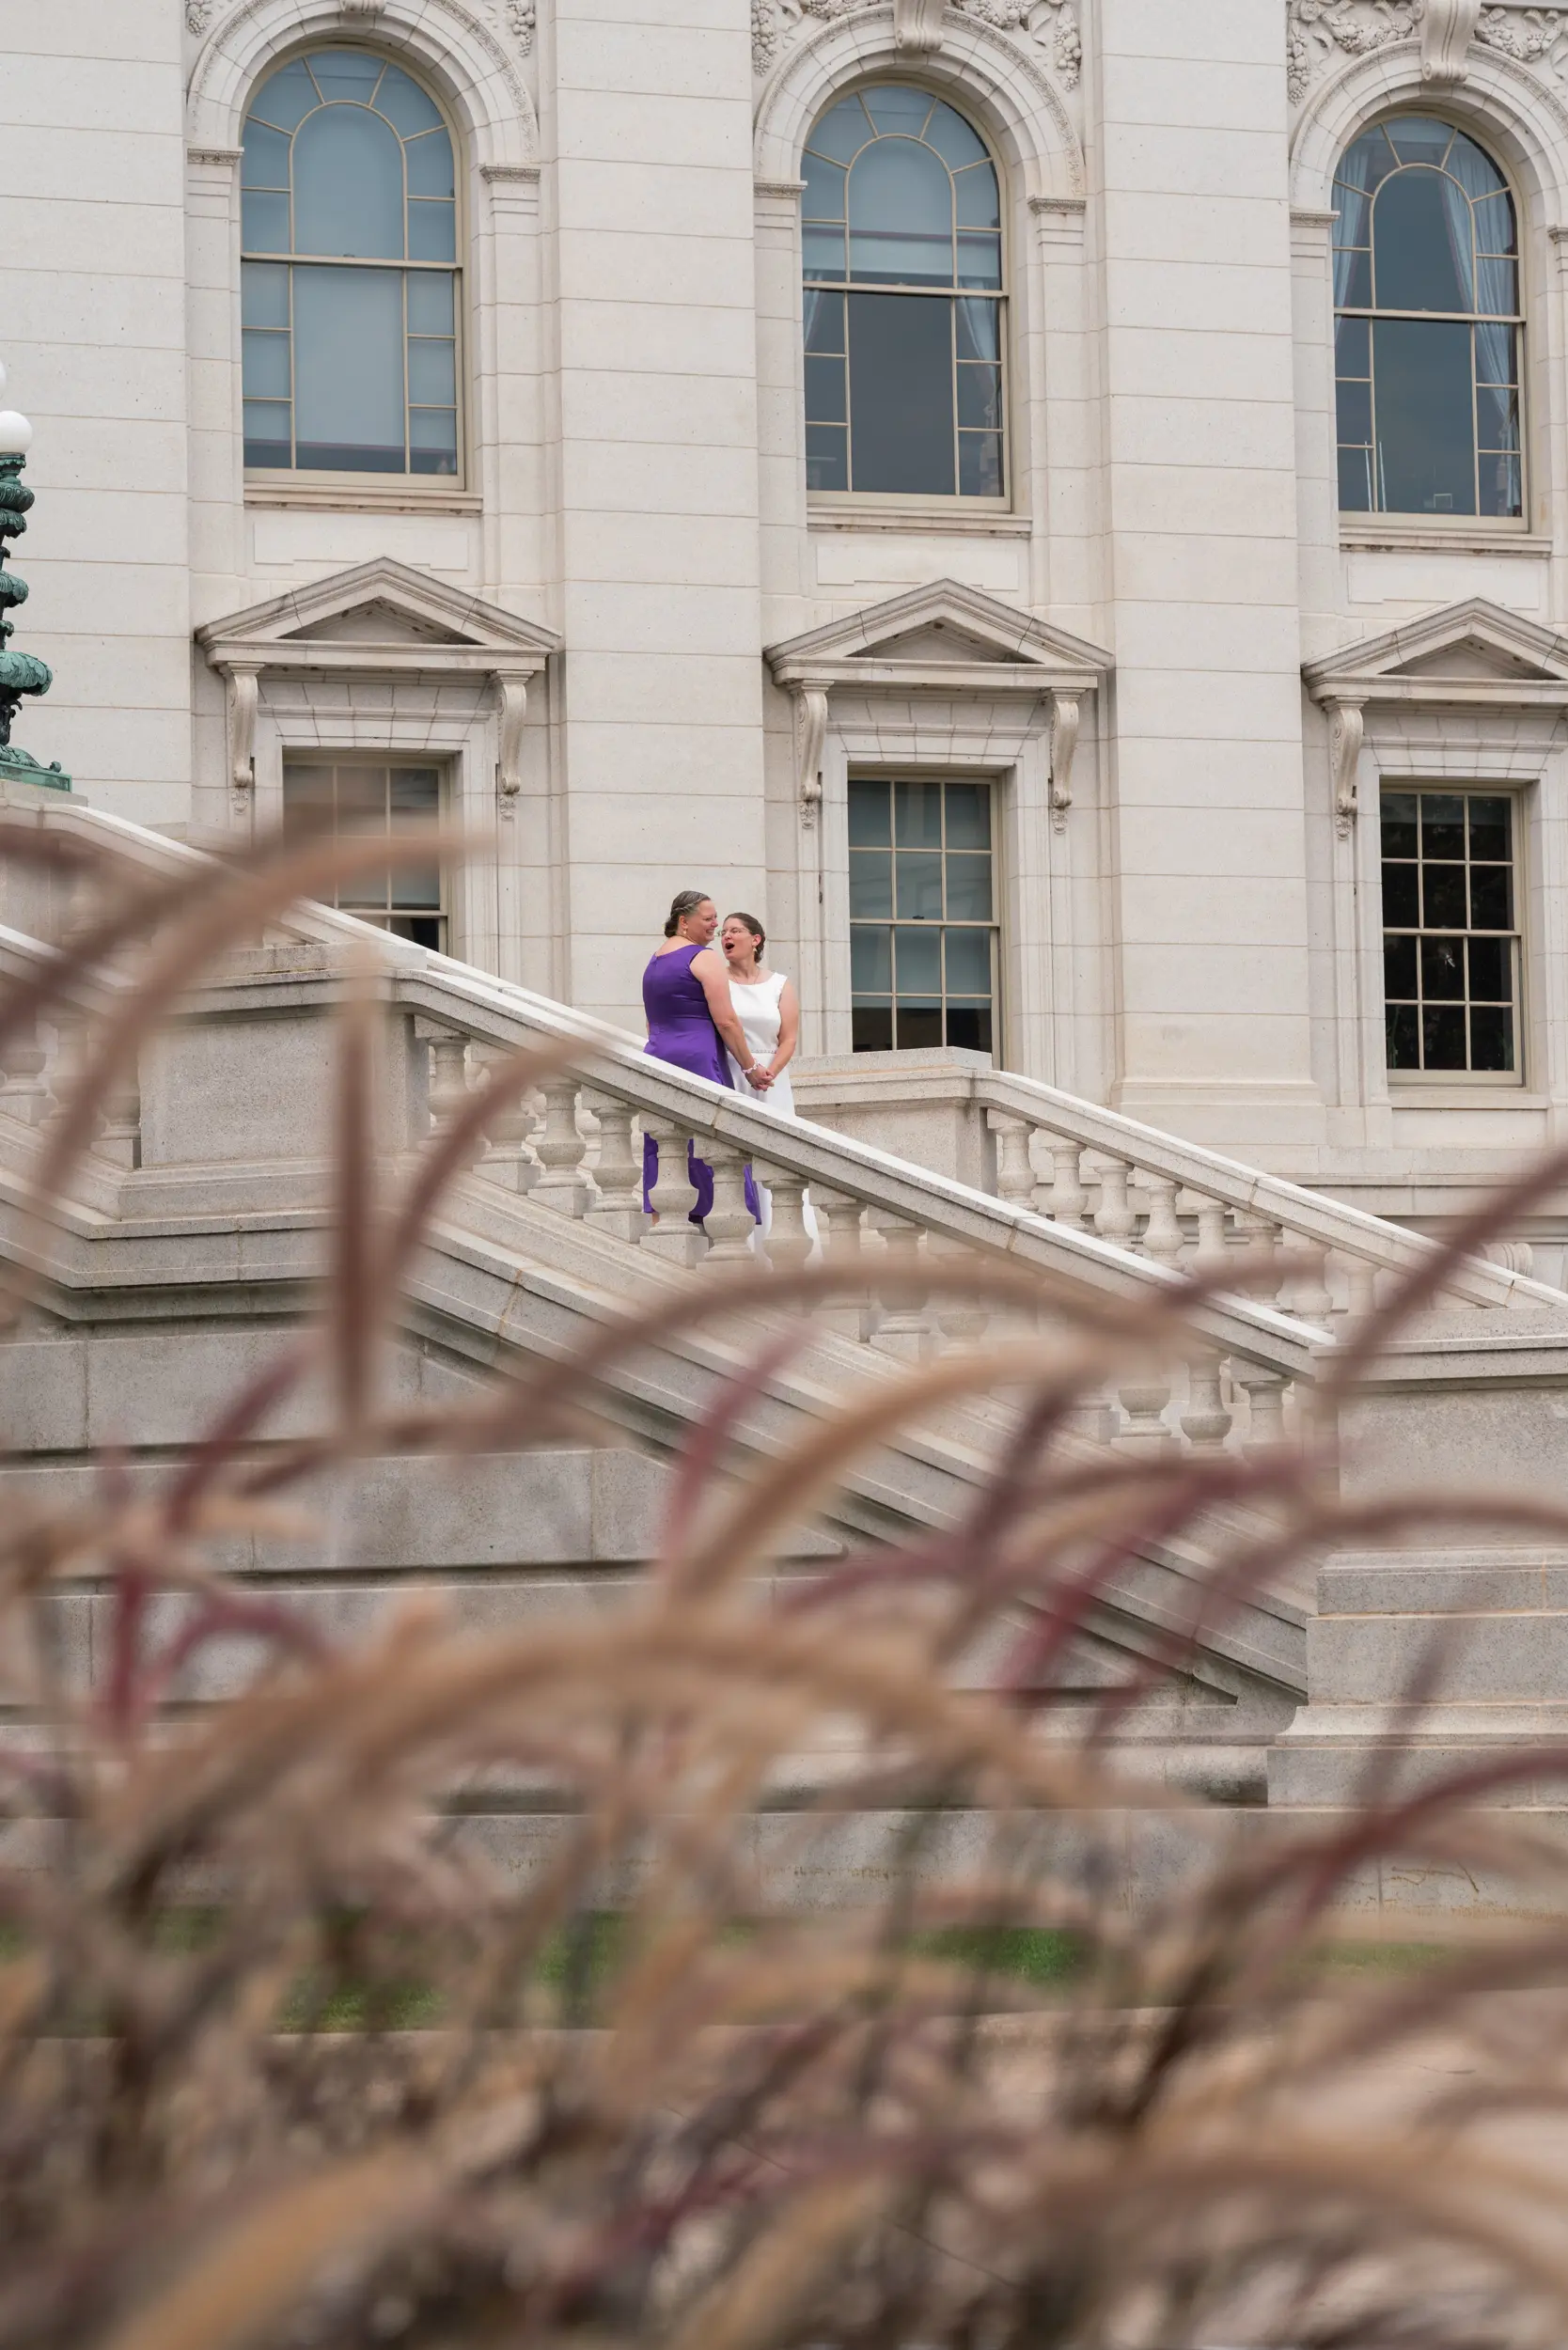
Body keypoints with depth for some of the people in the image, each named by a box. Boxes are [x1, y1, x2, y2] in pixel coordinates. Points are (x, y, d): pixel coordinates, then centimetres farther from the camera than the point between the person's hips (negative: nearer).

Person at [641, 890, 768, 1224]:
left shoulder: (655, 960, 18)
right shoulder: (705, 958, -7)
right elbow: (726, 1021, -12)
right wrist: (750, 1068, -5)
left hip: (657, 1057, 8)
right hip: (699, 1059, -8)